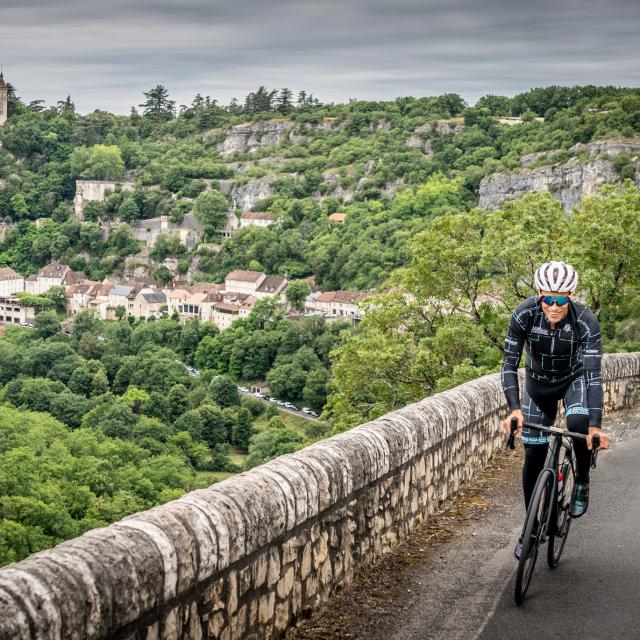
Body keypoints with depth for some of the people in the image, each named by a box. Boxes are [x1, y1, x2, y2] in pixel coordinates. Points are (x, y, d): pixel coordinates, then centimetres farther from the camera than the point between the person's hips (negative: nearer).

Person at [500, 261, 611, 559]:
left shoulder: (586, 321, -32)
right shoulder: (524, 315, -29)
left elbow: (593, 374, -34)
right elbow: (509, 364, -28)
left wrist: (595, 426, -44)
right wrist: (515, 409, -43)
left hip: (574, 379, -1)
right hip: (538, 383, 2)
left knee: (579, 423, -33)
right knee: (533, 455, -1)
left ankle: (582, 483, -4)